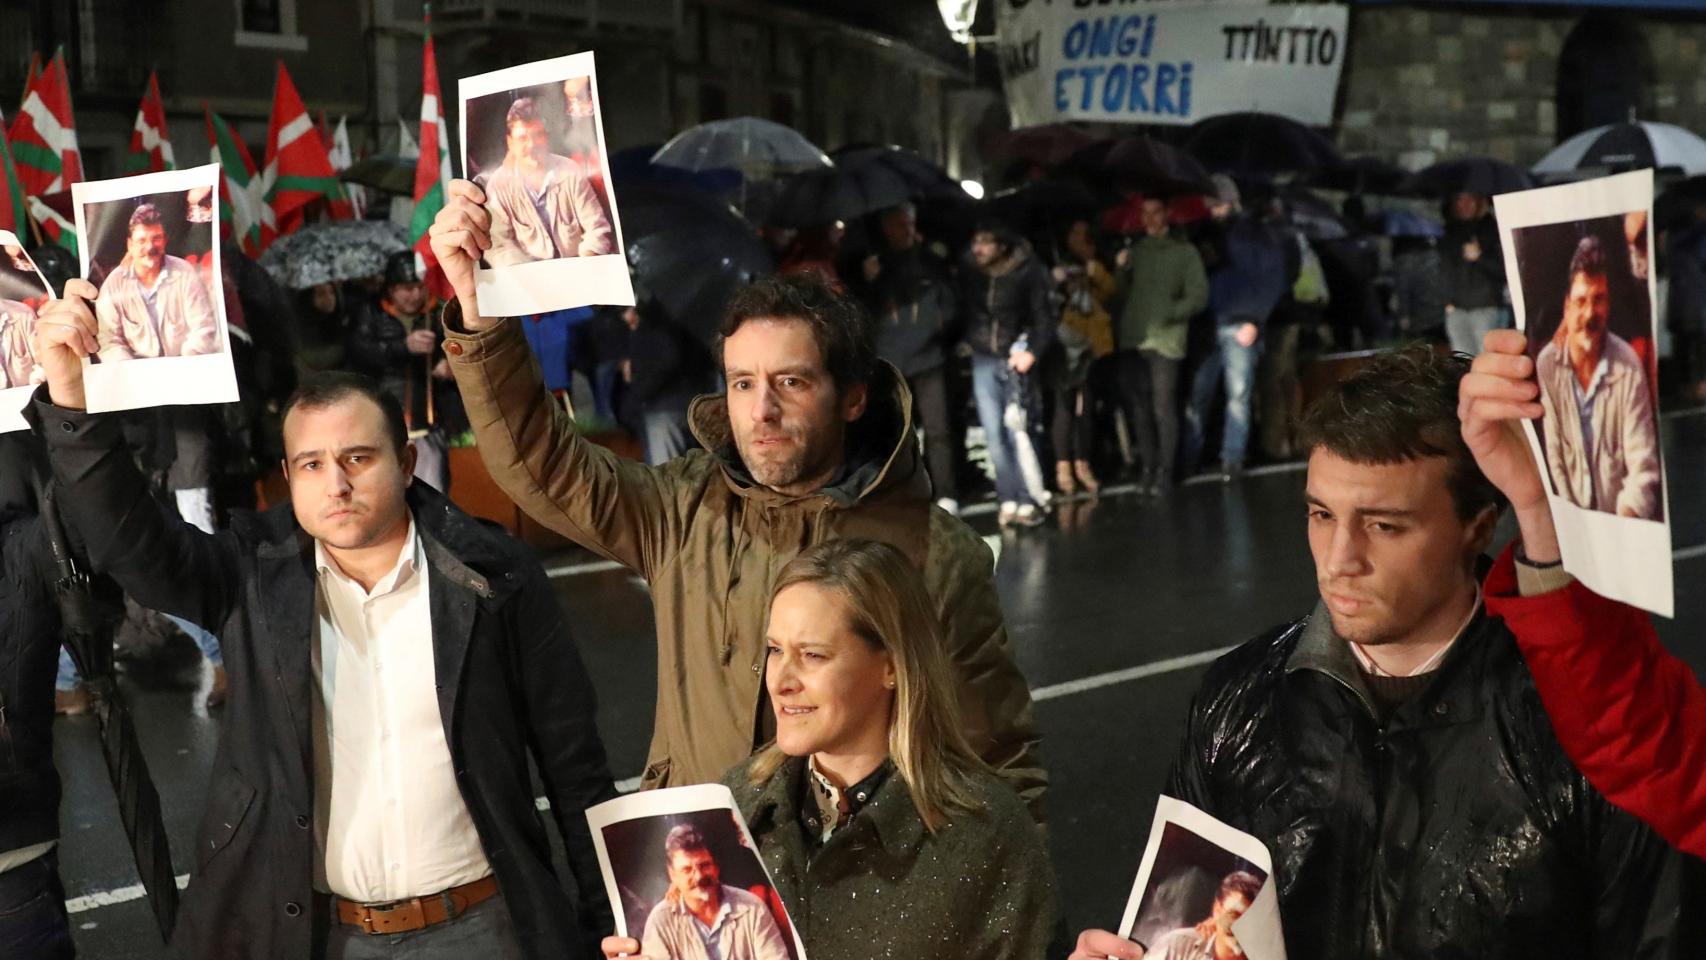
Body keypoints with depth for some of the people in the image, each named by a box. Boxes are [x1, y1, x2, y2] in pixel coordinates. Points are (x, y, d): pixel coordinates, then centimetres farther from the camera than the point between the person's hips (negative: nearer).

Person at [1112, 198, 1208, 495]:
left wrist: (1171, 312, -15)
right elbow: (1118, 296, 12)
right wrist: (1120, 270, -5)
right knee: (1138, 408, 6)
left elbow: (1198, 296, -2)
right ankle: (1147, 466, 14)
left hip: (1165, 339, -4)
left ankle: (1165, 470, -2)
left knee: (1164, 408, -8)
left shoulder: (1184, 252, 4)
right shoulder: (1132, 250, 14)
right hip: (1132, 339, 4)